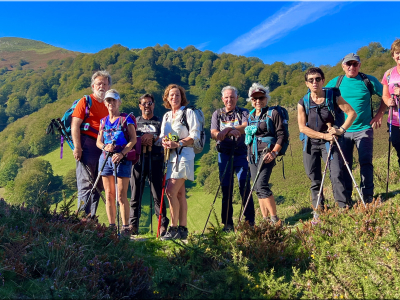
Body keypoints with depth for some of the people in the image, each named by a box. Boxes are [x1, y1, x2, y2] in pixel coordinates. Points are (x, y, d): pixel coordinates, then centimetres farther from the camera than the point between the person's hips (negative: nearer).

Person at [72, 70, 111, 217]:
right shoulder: (85, 101, 1)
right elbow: (75, 125, -7)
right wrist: (77, 147, -16)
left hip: (103, 148, 6)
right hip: (87, 146, -6)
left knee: (98, 185, 9)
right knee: (86, 184, -6)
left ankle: (92, 218, 19)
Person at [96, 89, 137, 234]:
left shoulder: (126, 119, 1)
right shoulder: (103, 121, 15)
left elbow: (133, 139, -6)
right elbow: (98, 142, 13)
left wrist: (122, 153, -20)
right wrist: (104, 147, -10)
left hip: (122, 159, -5)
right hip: (106, 158, 5)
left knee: (121, 196, -7)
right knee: (109, 195, 7)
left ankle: (125, 227, 0)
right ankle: (111, 226, 14)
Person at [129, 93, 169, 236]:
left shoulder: (159, 122, 13)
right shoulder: (135, 121, 19)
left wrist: (153, 138, -13)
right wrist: (141, 141, -7)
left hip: (155, 160, -2)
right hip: (138, 159, 2)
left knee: (157, 194, -3)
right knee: (135, 194, 2)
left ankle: (163, 224, 3)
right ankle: (133, 225, 8)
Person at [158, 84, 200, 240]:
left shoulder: (189, 113, 0)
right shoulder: (166, 116, 20)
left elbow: (195, 135, -8)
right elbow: (162, 135, 18)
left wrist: (178, 143, -19)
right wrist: (164, 142, -5)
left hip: (184, 155, -6)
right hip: (171, 156, 6)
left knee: (171, 191, -15)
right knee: (180, 193, 7)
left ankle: (174, 228, -7)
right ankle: (183, 229, 11)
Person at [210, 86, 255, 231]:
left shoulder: (243, 113, 7)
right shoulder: (217, 114, 11)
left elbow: (246, 127, -14)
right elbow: (214, 133, -3)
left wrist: (228, 129, -25)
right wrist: (231, 132, -21)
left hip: (241, 153, -1)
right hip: (224, 153, 2)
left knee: (245, 186, -6)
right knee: (226, 188, 3)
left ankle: (250, 220, 3)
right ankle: (227, 223, 10)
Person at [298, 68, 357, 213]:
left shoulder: (333, 96, -5)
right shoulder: (303, 103, -3)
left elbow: (352, 113, -2)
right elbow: (302, 128, -7)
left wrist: (341, 129, -14)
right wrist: (324, 135, -14)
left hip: (329, 141, -1)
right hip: (310, 143, 2)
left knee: (337, 175, -13)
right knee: (314, 179, 7)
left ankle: (344, 208, -7)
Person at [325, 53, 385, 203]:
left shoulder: (368, 81, 1)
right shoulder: (335, 83, 3)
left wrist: (379, 115, 1)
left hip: (364, 129, -1)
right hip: (343, 131, 1)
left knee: (365, 161, -6)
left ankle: (368, 196, 6)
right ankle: (346, 198, 15)